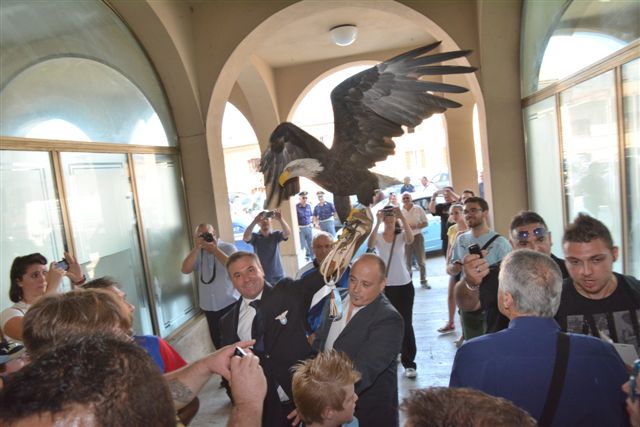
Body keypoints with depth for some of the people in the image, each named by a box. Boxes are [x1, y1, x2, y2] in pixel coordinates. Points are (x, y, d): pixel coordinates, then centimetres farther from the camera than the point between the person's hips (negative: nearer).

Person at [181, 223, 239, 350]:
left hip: (230, 304, -4)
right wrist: (197, 248, -15)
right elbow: (185, 270, -6)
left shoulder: (228, 248, -5)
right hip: (209, 306, 4)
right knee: (217, 341, 15)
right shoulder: (198, 253, 8)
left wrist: (214, 249, -22)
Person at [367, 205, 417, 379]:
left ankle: (409, 363, 7)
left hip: (404, 285, -1)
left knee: (406, 323, 1)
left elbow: (410, 239, -27)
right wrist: (377, 222, -38)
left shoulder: (401, 235, -3)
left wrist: (403, 217, -40)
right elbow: (370, 245, -27)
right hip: (384, 286, 1)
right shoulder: (378, 236, -4)